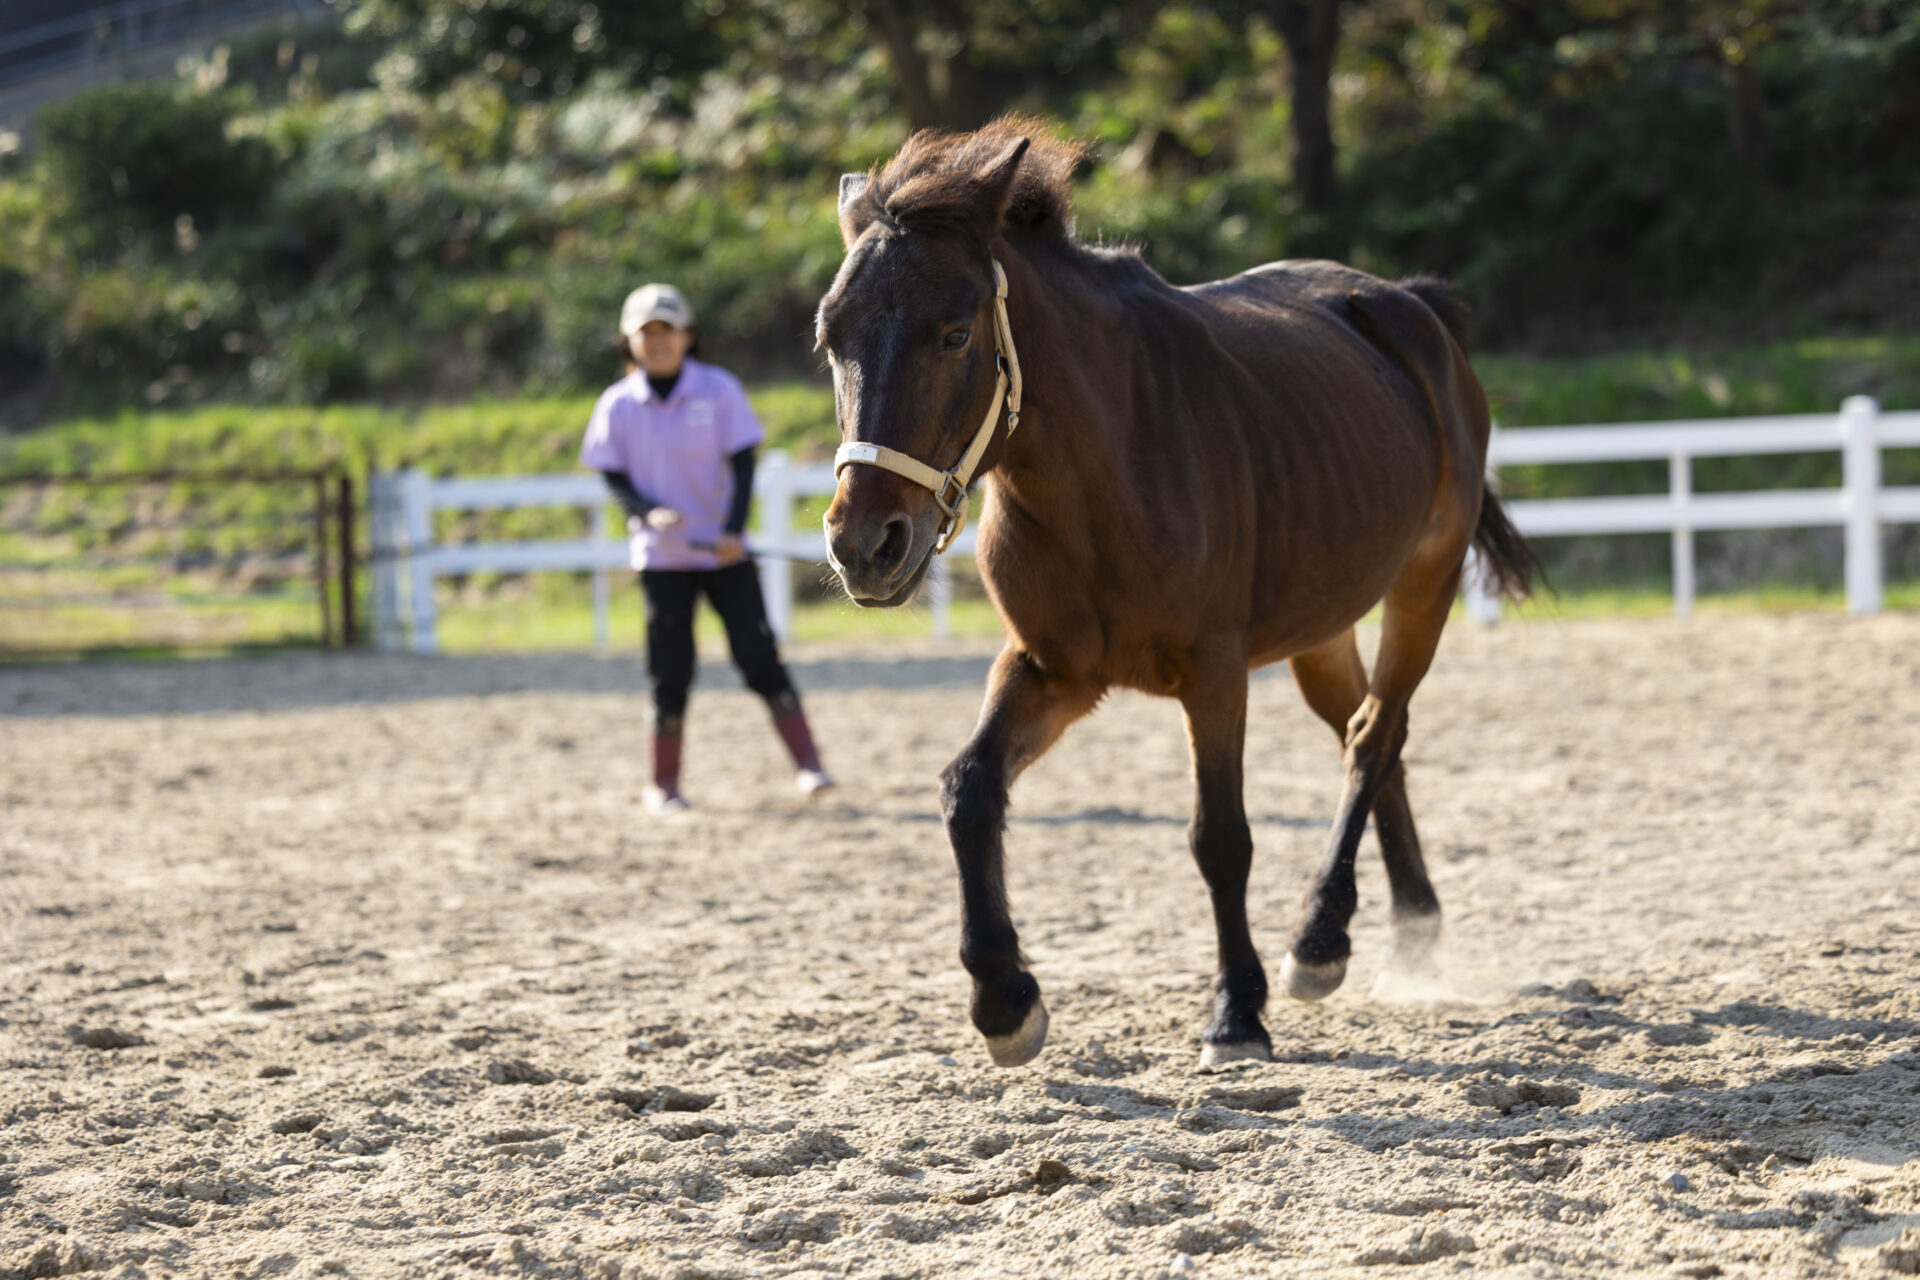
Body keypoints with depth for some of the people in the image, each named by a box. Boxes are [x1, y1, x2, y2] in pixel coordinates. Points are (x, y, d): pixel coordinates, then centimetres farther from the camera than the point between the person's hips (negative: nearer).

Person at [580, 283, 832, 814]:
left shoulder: (719, 390, -3)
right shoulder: (618, 405, -1)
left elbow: (742, 464, -4)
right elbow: (614, 477, 1)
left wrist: (734, 531, -19)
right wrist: (649, 512, -21)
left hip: (724, 551, 0)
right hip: (660, 556, 1)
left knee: (760, 657, -6)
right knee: (671, 674, 1)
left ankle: (807, 764, -3)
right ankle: (664, 785, 13)